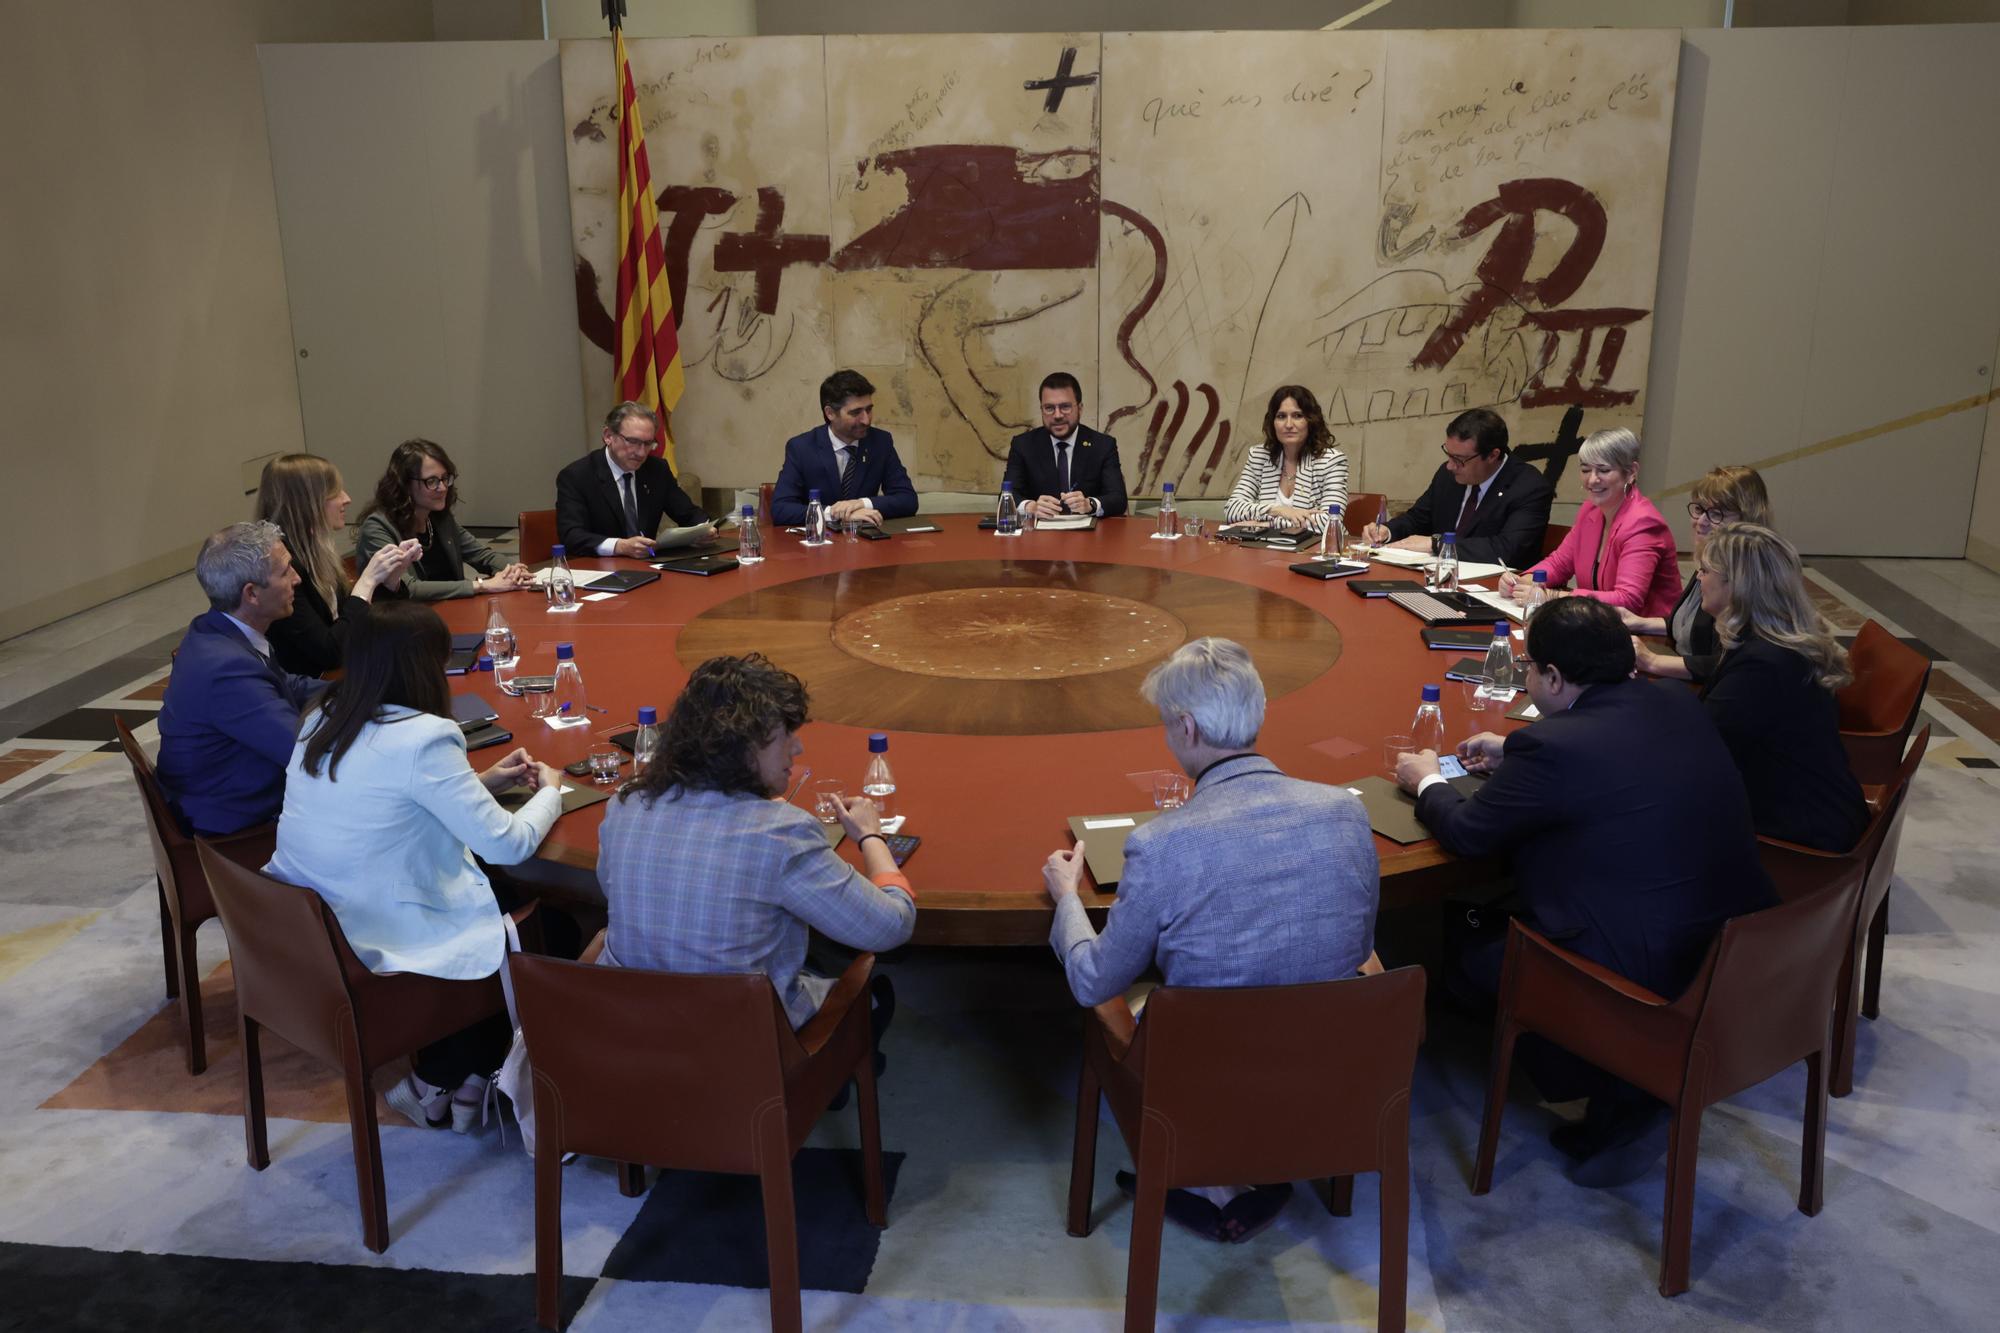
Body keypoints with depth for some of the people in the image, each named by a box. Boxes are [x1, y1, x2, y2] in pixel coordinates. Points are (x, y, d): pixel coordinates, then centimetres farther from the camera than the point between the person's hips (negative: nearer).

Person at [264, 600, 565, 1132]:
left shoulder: (322, 719, 2)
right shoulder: (422, 738, -23)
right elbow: (508, 845, -18)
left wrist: (482, 782, 14)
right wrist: (550, 791, 1)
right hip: (376, 953, -8)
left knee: (502, 892, 22)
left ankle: (438, 1078, 25)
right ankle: (441, 1084, 20)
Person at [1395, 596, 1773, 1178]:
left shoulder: (1553, 745, -20)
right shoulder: (1678, 706, 3)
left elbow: (1467, 832, -7)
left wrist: (1426, 782, 14)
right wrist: (1511, 754, 28)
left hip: (1650, 973, -8)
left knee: (1474, 957, 11)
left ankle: (1619, 1103, 13)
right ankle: (1632, 1096, 24)